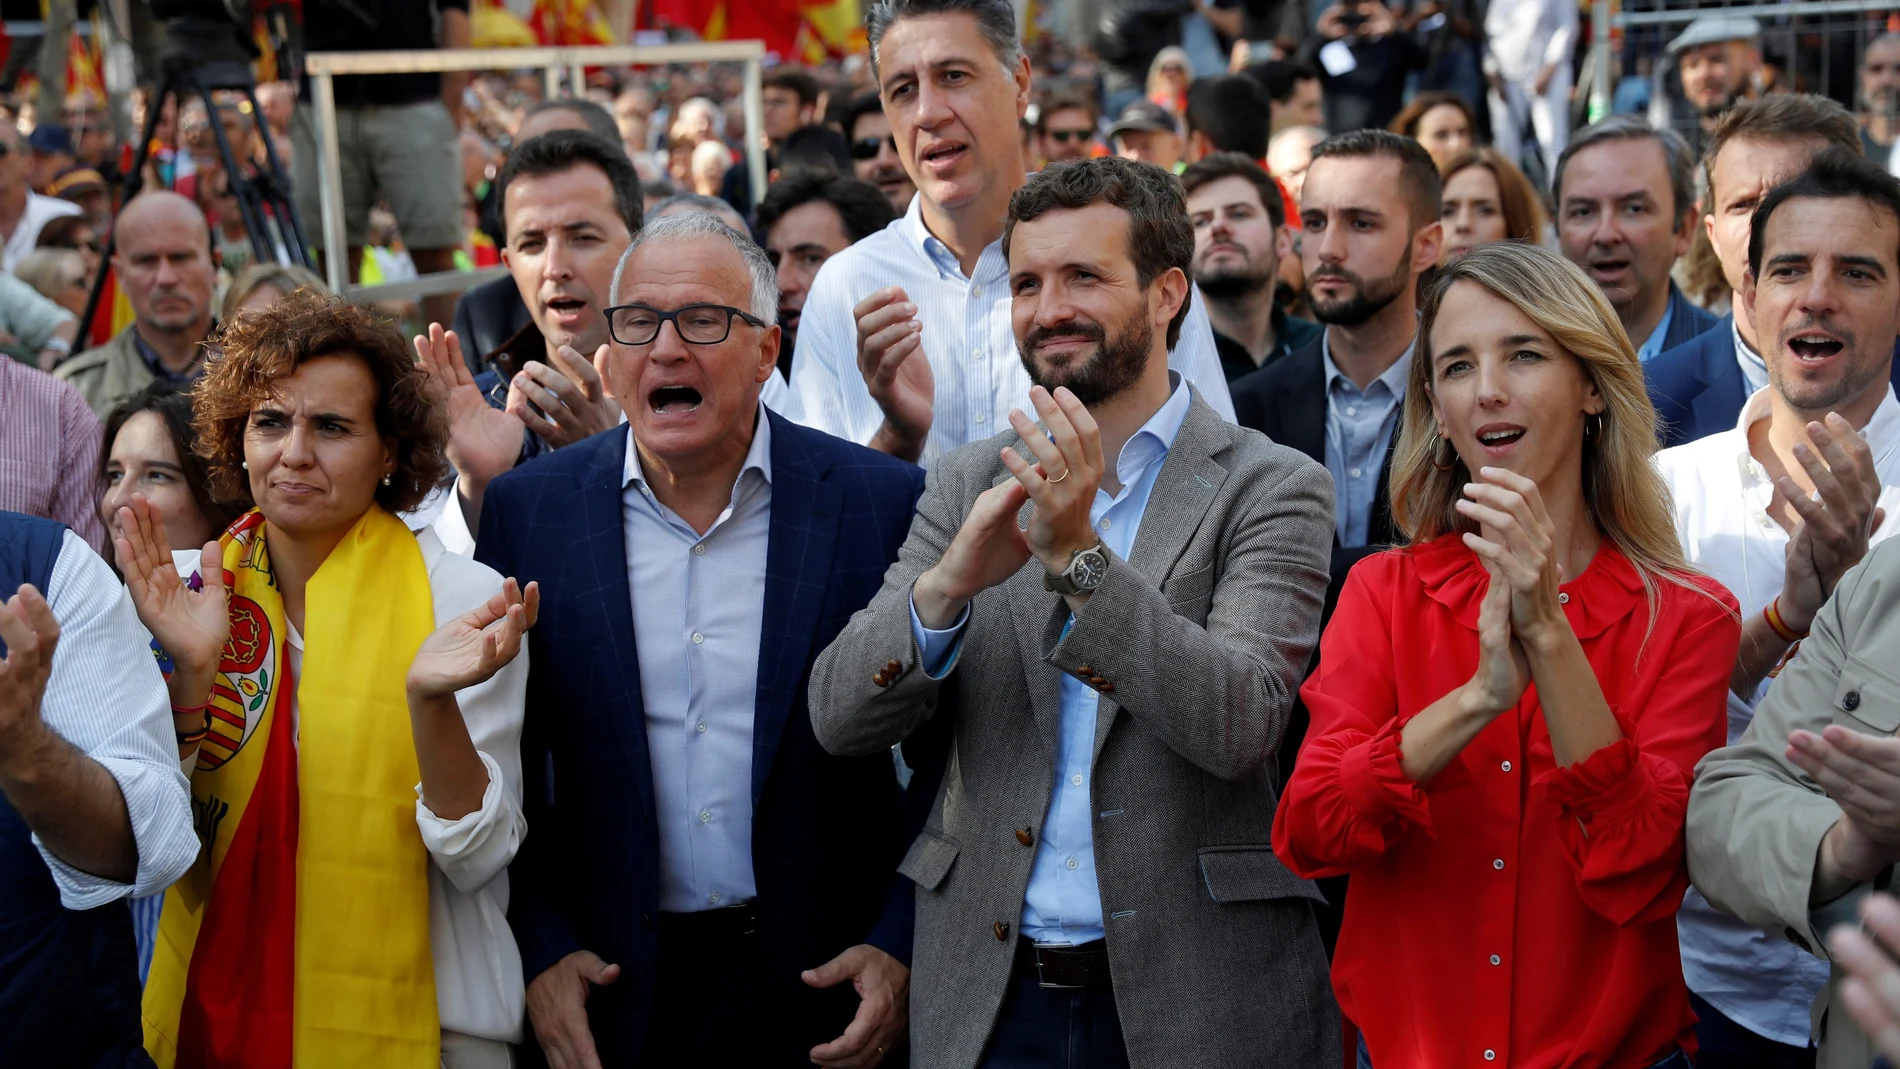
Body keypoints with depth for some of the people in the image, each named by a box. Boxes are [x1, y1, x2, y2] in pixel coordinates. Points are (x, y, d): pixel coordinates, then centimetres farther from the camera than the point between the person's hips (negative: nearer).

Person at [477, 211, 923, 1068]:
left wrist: (904, 943, -8)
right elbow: (504, 762, 4)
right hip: (611, 990, 1)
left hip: (826, 987, -1)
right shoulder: (528, 509, -1)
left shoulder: (883, 504, -6)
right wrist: (540, 947, -3)